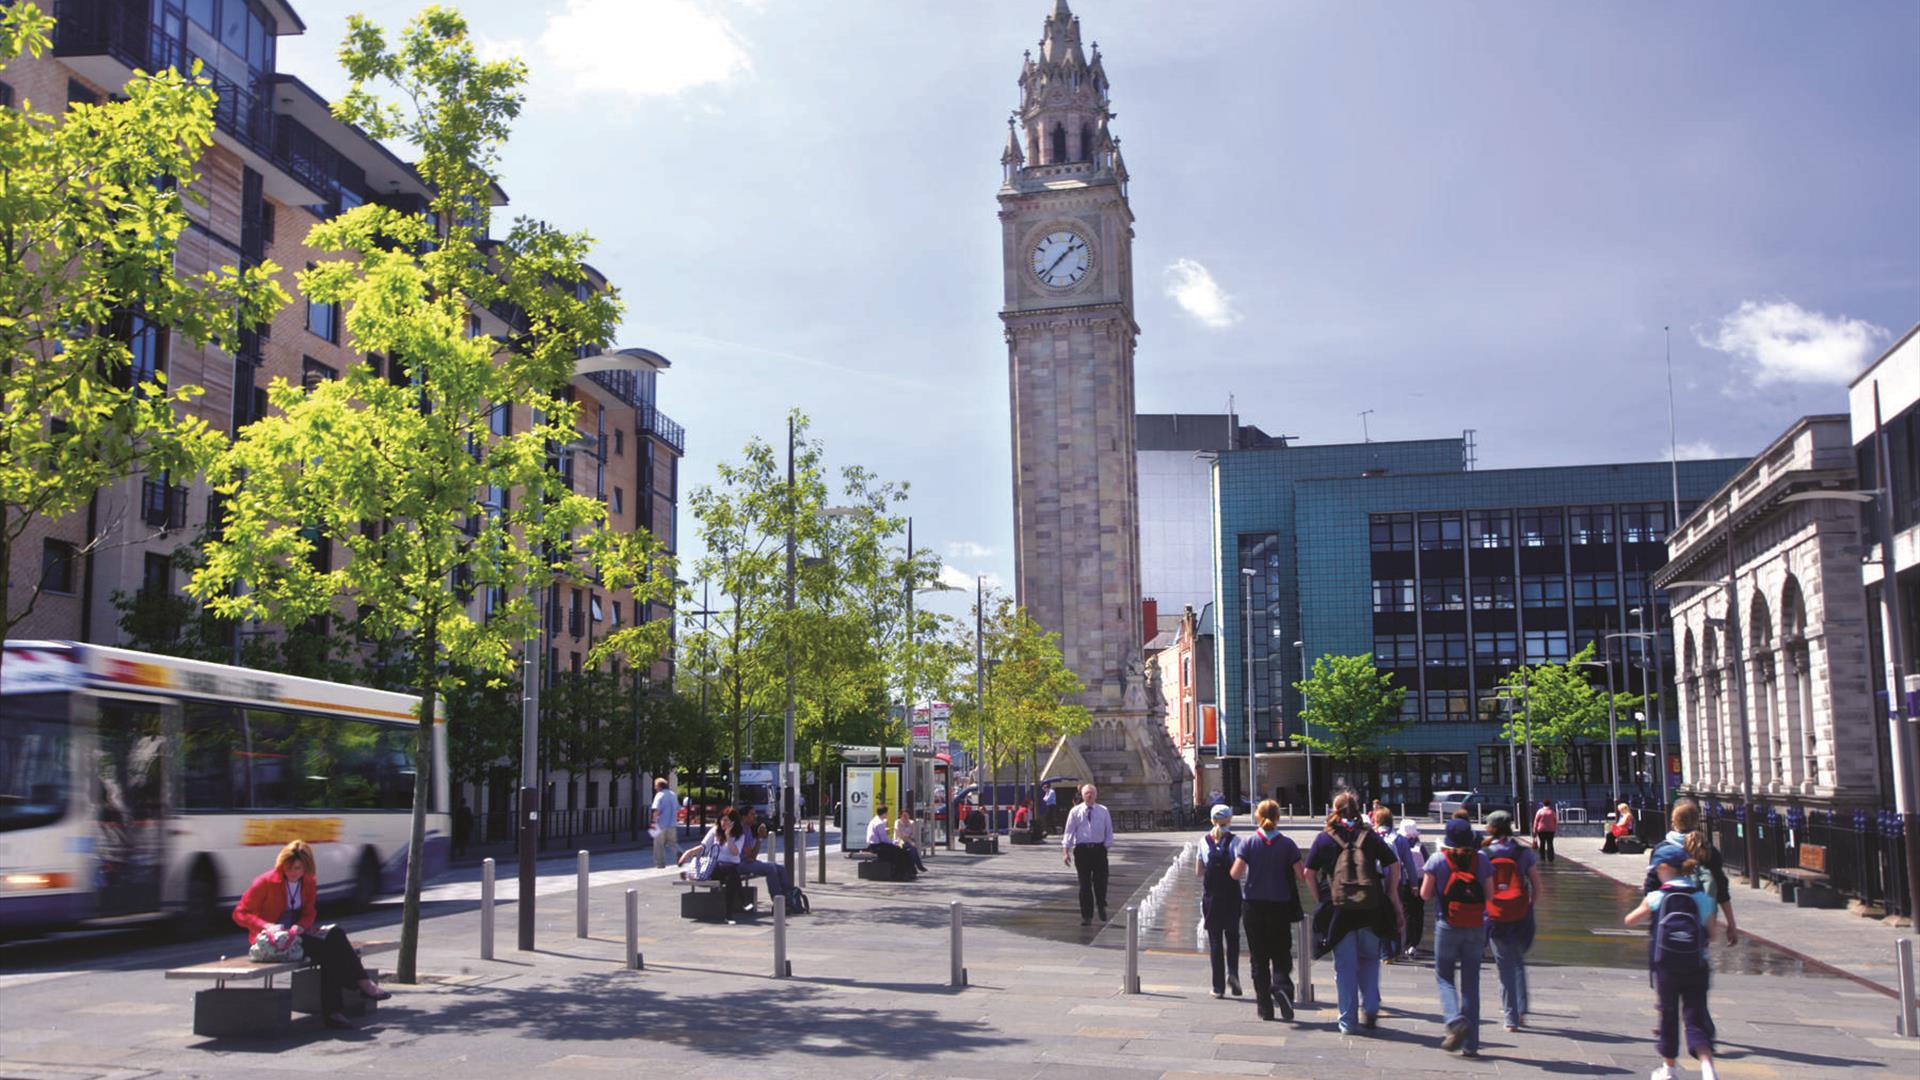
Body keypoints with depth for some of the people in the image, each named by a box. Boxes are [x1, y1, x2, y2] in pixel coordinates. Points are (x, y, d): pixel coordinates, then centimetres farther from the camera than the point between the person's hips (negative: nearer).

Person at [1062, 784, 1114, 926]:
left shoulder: (1103, 811, 7)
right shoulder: (1075, 812, 3)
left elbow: (1109, 831, 10)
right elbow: (1069, 831, 0)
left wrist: (1106, 846, -2)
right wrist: (1066, 850, -8)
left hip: (1099, 849, 1)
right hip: (1082, 849, -1)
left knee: (1101, 881, 0)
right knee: (1085, 884, 3)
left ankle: (1101, 906, 30)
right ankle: (1086, 916, 11)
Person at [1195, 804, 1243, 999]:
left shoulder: (1204, 840, 2)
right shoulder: (1233, 840, -6)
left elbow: (1198, 870, 5)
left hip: (1210, 895, 2)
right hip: (1231, 895, -2)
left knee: (1214, 939, 7)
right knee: (1232, 936, 15)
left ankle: (1218, 986, 5)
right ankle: (1232, 972, -6)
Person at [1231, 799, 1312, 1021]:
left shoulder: (1248, 843, -5)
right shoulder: (1287, 844, -4)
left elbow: (1236, 874, -11)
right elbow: (1302, 876, -7)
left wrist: (1238, 858, 9)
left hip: (1253, 906, 0)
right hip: (1280, 906, 0)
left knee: (1259, 958, 8)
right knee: (1281, 955, 10)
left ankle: (1265, 1008, 7)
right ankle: (1282, 987, -20)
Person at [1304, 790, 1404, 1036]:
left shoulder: (1325, 838, 7)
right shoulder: (1369, 836, 8)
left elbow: (1309, 872, 4)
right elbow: (1394, 866, 4)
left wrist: (1320, 900, 13)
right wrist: (1392, 900, 9)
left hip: (1339, 908, -1)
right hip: (1371, 908, 1)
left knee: (1344, 966, 6)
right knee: (1369, 959, 20)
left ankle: (1348, 1021, 7)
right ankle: (1369, 1010, 11)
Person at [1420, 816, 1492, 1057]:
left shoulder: (1438, 859, -4)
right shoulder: (1482, 858, 1)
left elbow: (1425, 894, -4)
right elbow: (1490, 894, 1)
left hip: (1447, 926, -2)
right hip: (1476, 927, 2)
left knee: (1444, 977, 11)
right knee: (1471, 982, 8)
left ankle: (1456, 1021, -16)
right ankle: (1470, 1043, 8)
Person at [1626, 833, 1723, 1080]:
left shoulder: (1656, 898, -5)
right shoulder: (1704, 899, 0)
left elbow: (1630, 920, 8)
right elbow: (1711, 934, 5)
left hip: (1665, 966, -1)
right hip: (1696, 967, 1)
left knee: (1668, 1014, 14)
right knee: (1696, 1017, 4)